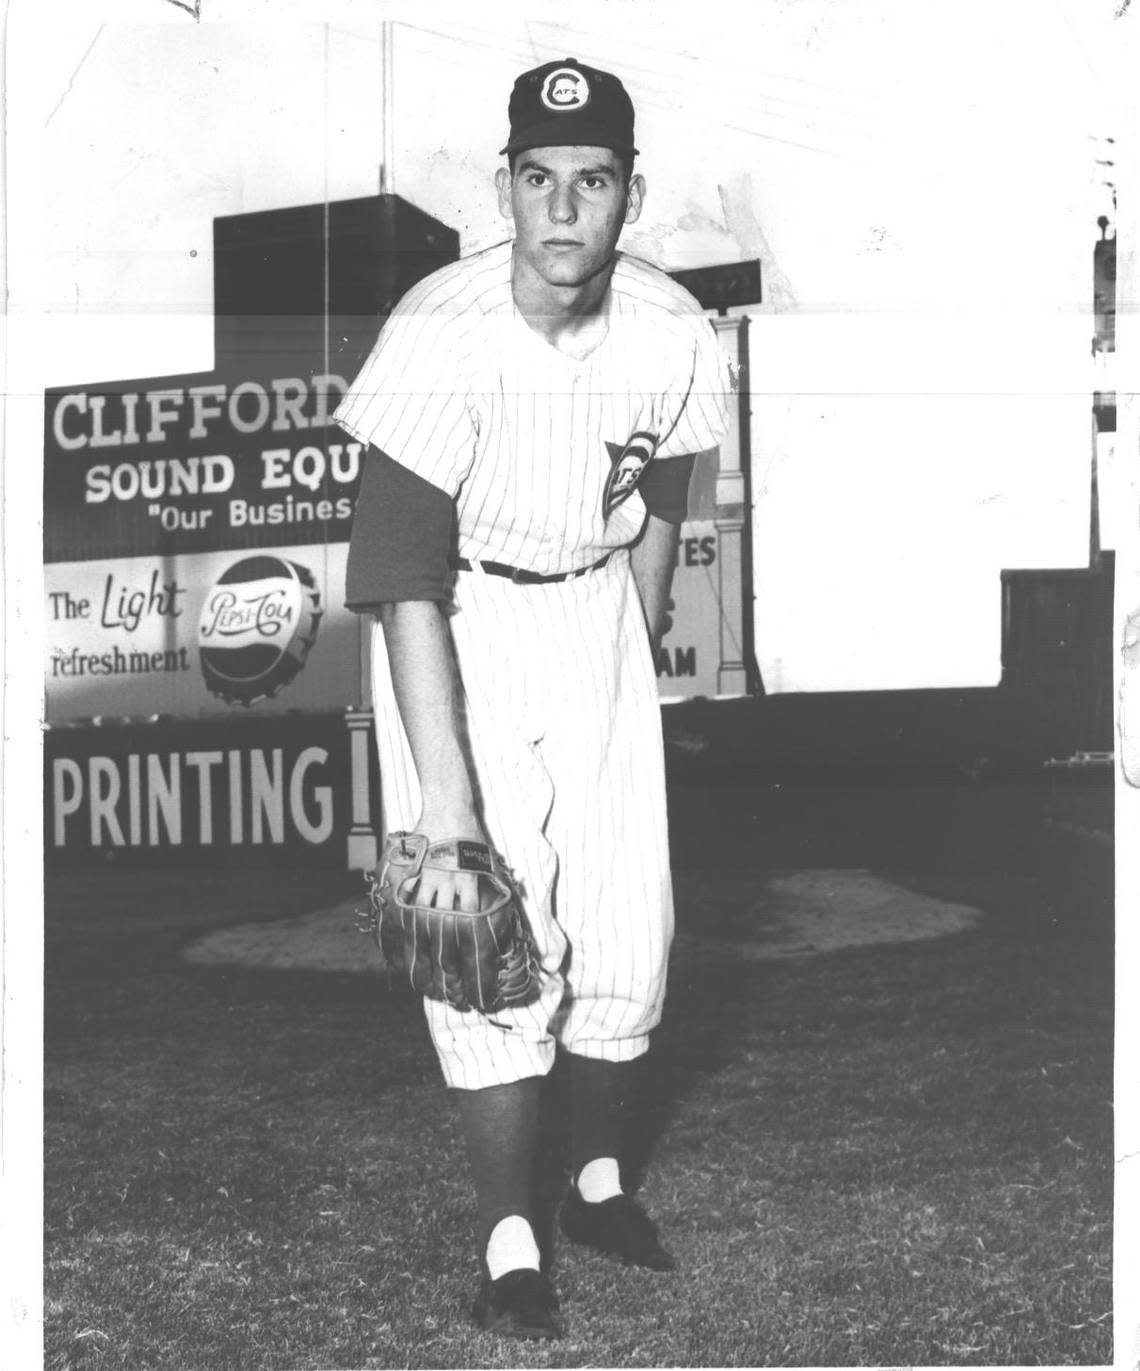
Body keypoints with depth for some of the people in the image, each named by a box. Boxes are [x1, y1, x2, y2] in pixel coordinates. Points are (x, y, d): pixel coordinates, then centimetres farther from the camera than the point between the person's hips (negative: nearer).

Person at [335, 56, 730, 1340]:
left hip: (597, 612, 4)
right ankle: (509, 1238, 3)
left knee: (628, 921, 5)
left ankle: (598, 1179, 27)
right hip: (460, 628, -4)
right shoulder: (441, 335, -28)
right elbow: (402, 575, -30)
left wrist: (639, 661, 12)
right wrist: (446, 801, -35)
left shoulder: (672, 334, -14)